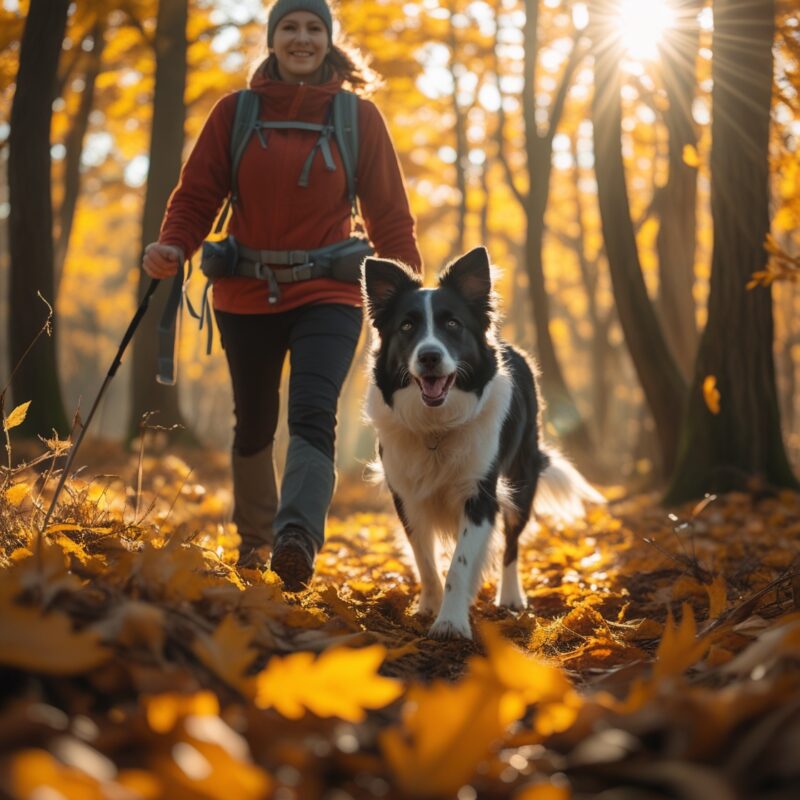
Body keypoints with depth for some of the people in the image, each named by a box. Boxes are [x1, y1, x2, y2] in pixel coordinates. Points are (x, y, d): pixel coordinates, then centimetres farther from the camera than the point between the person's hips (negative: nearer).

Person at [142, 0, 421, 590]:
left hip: (328, 296, -2)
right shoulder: (235, 113, 1)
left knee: (313, 415, -21)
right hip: (246, 296, 2)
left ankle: (297, 540, -35)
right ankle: (255, 540, 33)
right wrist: (173, 246, -19)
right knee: (254, 426, 14)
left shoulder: (359, 117, 0)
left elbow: (389, 213, 2)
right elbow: (198, 194, 0)